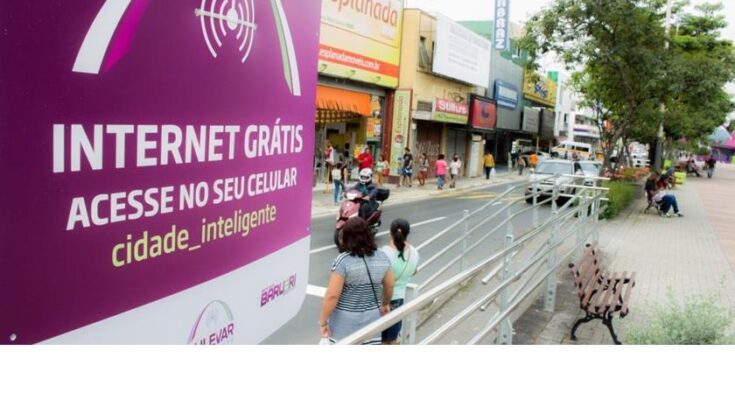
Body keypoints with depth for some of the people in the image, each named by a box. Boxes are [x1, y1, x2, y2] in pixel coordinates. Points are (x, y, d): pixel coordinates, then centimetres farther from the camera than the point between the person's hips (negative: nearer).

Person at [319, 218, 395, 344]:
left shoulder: (343, 261, -17)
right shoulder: (382, 257, -2)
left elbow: (332, 295, -18)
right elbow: (390, 285, 12)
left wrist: (323, 322, -8)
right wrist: (385, 303, 30)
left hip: (346, 321, -4)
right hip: (371, 318, 4)